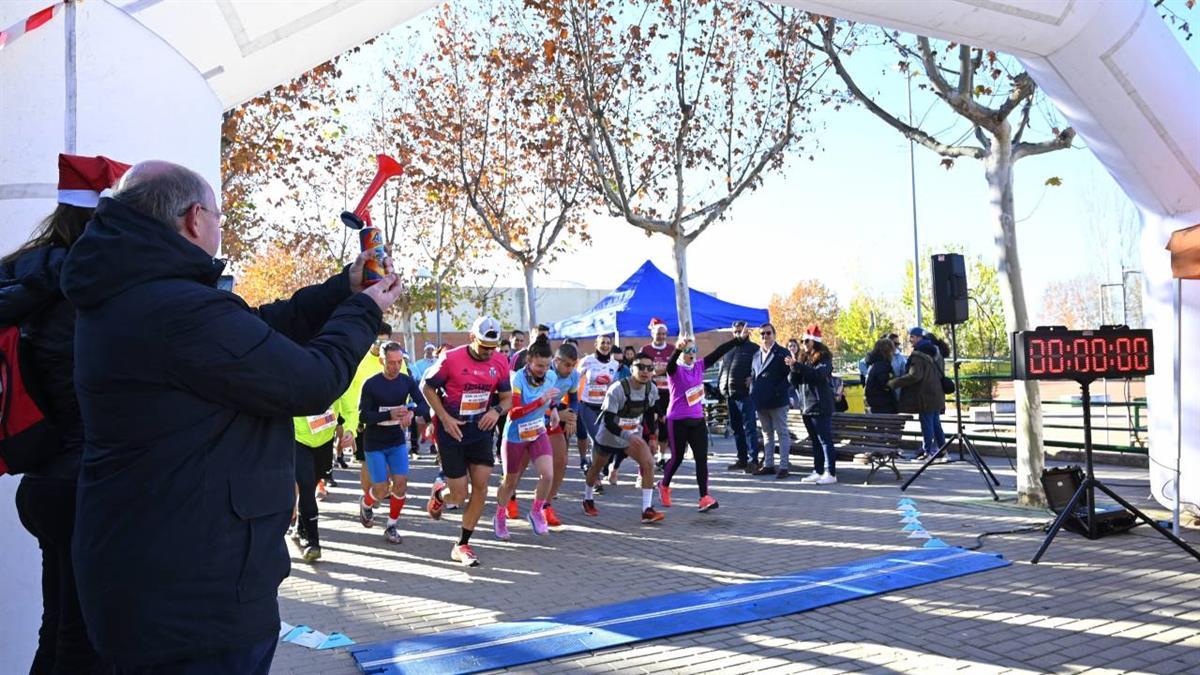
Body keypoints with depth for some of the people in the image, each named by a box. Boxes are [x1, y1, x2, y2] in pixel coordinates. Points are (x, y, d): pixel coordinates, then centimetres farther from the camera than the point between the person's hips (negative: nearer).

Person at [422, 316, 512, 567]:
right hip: (452, 432, -4)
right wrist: (445, 418, -13)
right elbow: (427, 387, -3)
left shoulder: (500, 362, -1)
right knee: (459, 496, -2)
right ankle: (439, 492, 37)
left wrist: (497, 410, -14)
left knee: (481, 488, -4)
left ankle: (462, 545, 11)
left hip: (480, 431, 4)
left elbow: (507, 397, 9)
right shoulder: (451, 359, -14)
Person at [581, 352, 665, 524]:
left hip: (633, 436, 4)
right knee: (596, 468, 18)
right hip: (608, 436, -4)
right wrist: (628, 436, -47)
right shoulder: (617, 390, -31)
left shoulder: (652, 390, -13)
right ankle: (588, 500, 47)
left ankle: (647, 510, -18)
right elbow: (608, 422, -34)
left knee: (648, 464, -19)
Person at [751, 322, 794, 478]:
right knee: (767, 434, 13)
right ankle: (768, 465, 20)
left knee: (781, 433, -1)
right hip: (761, 402, 7)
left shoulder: (782, 353, -5)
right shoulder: (757, 355, 15)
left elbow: (789, 375, -10)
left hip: (777, 401, -6)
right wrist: (753, 393, 8)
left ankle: (784, 466, 1)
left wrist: (778, 392, -18)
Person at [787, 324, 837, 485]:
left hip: (821, 406, -7)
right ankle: (818, 471, 15)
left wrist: (797, 366, -24)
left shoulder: (824, 357, -5)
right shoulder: (804, 357, 16)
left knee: (825, 440, -7)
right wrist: (793, 369, -6)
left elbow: (818, 374, -23)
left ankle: (831, 473, -5)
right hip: (807, 405, 7)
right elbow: (795, 381, 14)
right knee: (815, 441, 11)